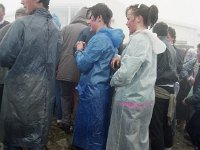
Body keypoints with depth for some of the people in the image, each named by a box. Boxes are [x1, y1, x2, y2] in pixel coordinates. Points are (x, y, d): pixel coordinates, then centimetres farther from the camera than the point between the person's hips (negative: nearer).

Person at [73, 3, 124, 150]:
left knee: (90, 128, 4)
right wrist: (85, 50, 8)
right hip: (102, 88, 9)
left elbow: (83, 65, -16)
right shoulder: (110, 37, 11)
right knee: (98, 128, 19)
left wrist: (79, 51, 1)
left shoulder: (99, 38, -17)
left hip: (93, 90, -9)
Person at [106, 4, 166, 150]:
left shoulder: (139, 39, -16)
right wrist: (121, 57, 2)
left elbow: (125, 74, -23)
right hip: (146, 98, 9)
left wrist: (113, 81, -4)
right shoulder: (151, 39, 11)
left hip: (131, 99, -8)